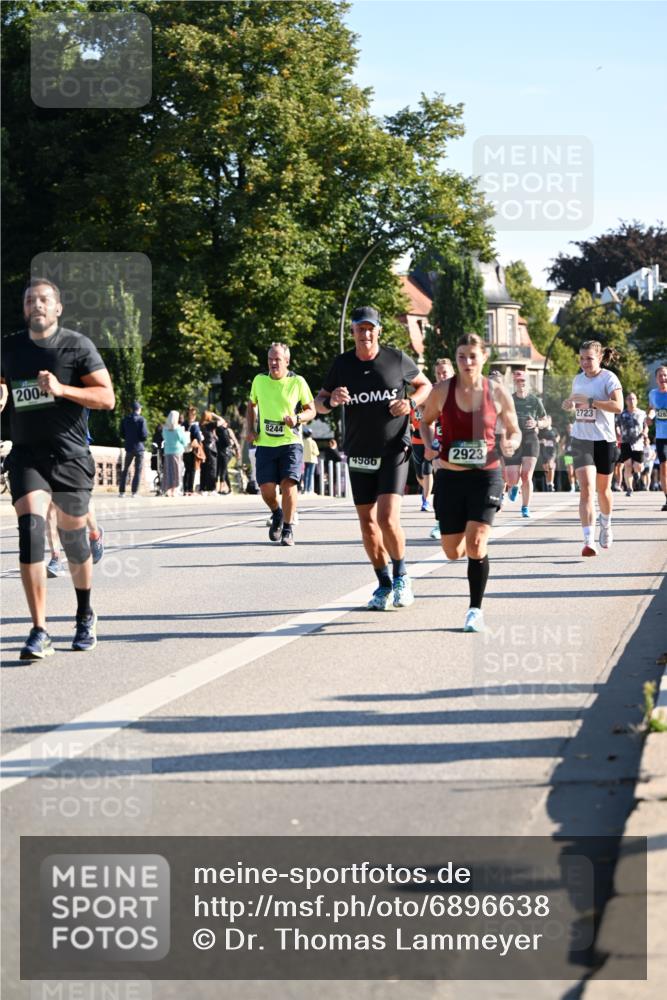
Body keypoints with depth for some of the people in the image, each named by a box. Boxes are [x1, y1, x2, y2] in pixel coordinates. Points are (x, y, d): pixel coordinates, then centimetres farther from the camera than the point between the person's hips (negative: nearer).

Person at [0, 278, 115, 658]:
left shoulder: (78, 346, -4)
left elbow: (107, 398, -8)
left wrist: (62, 389, -21)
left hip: (70, 456, -1)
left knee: (73, 538, 10)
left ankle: (85, 616, 37)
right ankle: (40, 632, -20)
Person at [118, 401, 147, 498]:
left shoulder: (125, 419, 4)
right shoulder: (141, 420, -10)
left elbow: (122, 433, 9)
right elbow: (144, 434, -14)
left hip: (129, 447, 4)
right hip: (139, 447, -4)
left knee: (125, 469, 13)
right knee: (138, 470, 1)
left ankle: (121, 491, 9)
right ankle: (134, 492, -6)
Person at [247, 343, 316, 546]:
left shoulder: (298, 382, -2)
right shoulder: (259, 380, 6)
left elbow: (311, 410, 4)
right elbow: (251, 405, 22)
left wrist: (297, 418, -17)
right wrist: (250, 429, 8)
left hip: (291, 443, -2)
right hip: (265, 444, 2)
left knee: (289, 483, -15)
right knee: (266, 488, -5)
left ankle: (288, 529, -1)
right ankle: (276, 514, 28)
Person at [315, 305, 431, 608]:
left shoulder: (397, 359, -4)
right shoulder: (342, 364, 2)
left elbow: (425, 386, 11)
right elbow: (318, 402, 9)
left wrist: (411, 402, -10)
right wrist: (331, 400, -14)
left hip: (394, 450, -3)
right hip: (359, 455, 3)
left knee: (388, 518, -16)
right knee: (367, 523, 7)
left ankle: (401, 576, 6)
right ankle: (384, 584, 22)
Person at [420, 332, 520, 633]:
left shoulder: (498, 393, -4)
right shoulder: (442, 391, -3)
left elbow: (514, 430, 9)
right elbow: (425, 421, 13)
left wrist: (511, 444, -14)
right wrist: (428, 445, -6)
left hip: (485, 475, -2)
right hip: (449, 476, 2)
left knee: (475, 545, -17)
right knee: (452, 551, 7)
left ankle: (475, 610, -2)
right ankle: (471, 549, 46)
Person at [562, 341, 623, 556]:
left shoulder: (609, 378, -8)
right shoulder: (578, 379, 8)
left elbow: (618, 406, -22)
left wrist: (590, 401, -27)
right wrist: (570, 404, 2)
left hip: (604, 440, -3)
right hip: (581, 440, 3)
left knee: (603, 489, 14)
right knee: (586, 489, -13)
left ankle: (606, 525, 44)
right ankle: (589, 541, -19)